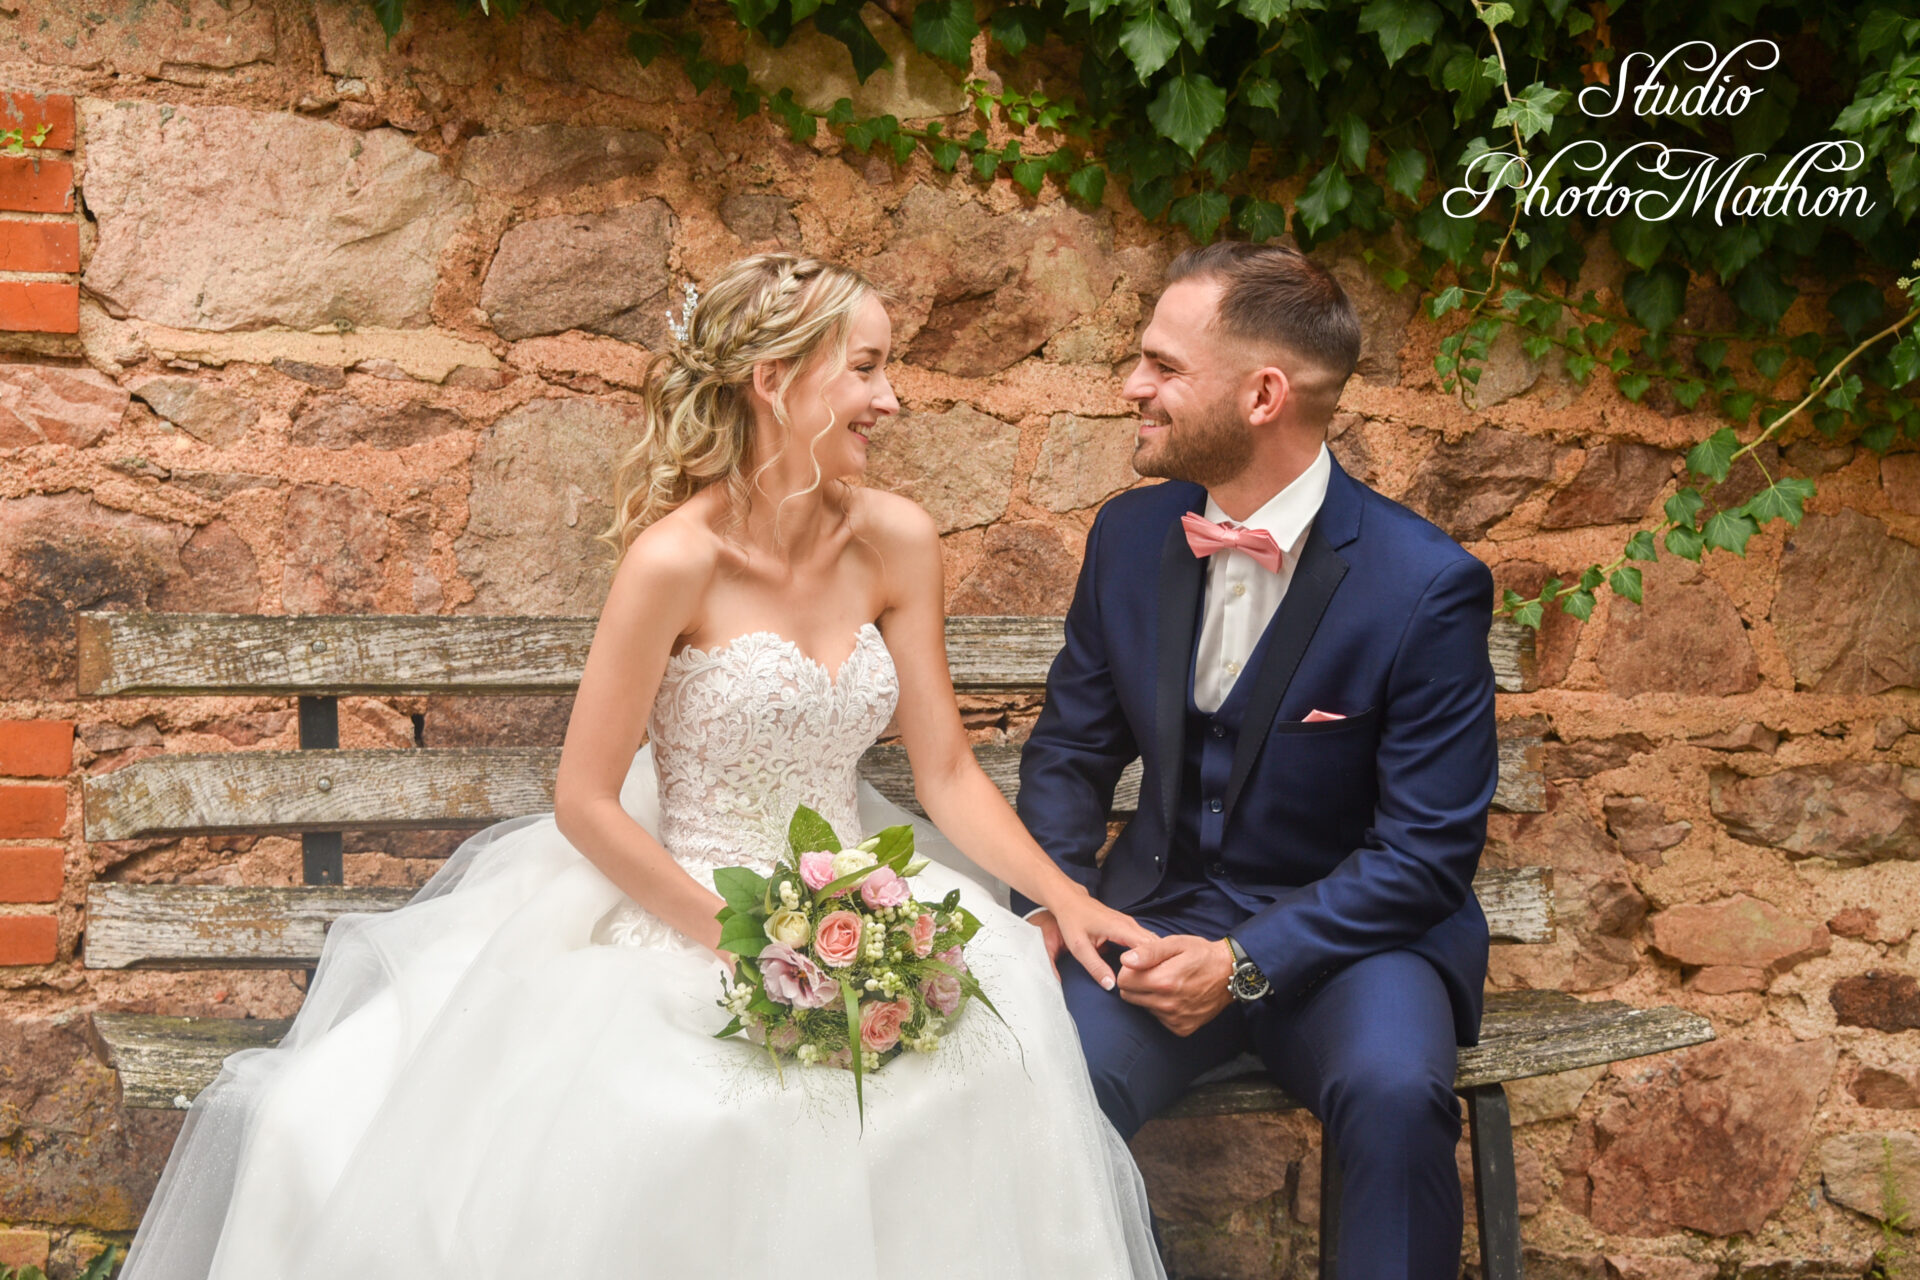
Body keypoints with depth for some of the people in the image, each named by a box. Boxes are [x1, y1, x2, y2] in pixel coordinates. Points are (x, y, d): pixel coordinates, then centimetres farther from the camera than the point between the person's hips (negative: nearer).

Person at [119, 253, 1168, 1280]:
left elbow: (946, 771, 6)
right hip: (682, 922, -5)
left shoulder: (895, 543, 2)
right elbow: (584, 802, -11)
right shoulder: (678, 557, -14)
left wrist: (1067, 898, -7)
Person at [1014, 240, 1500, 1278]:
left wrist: (1247, 960, -21)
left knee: (1395, 1094, -35)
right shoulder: (1132, 537, 2)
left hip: (1349, 931, -3)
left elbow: (1427, 849, -12)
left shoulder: (1427, 587, -14)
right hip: (1161, 911, 3)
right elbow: (1070, 748, 14)